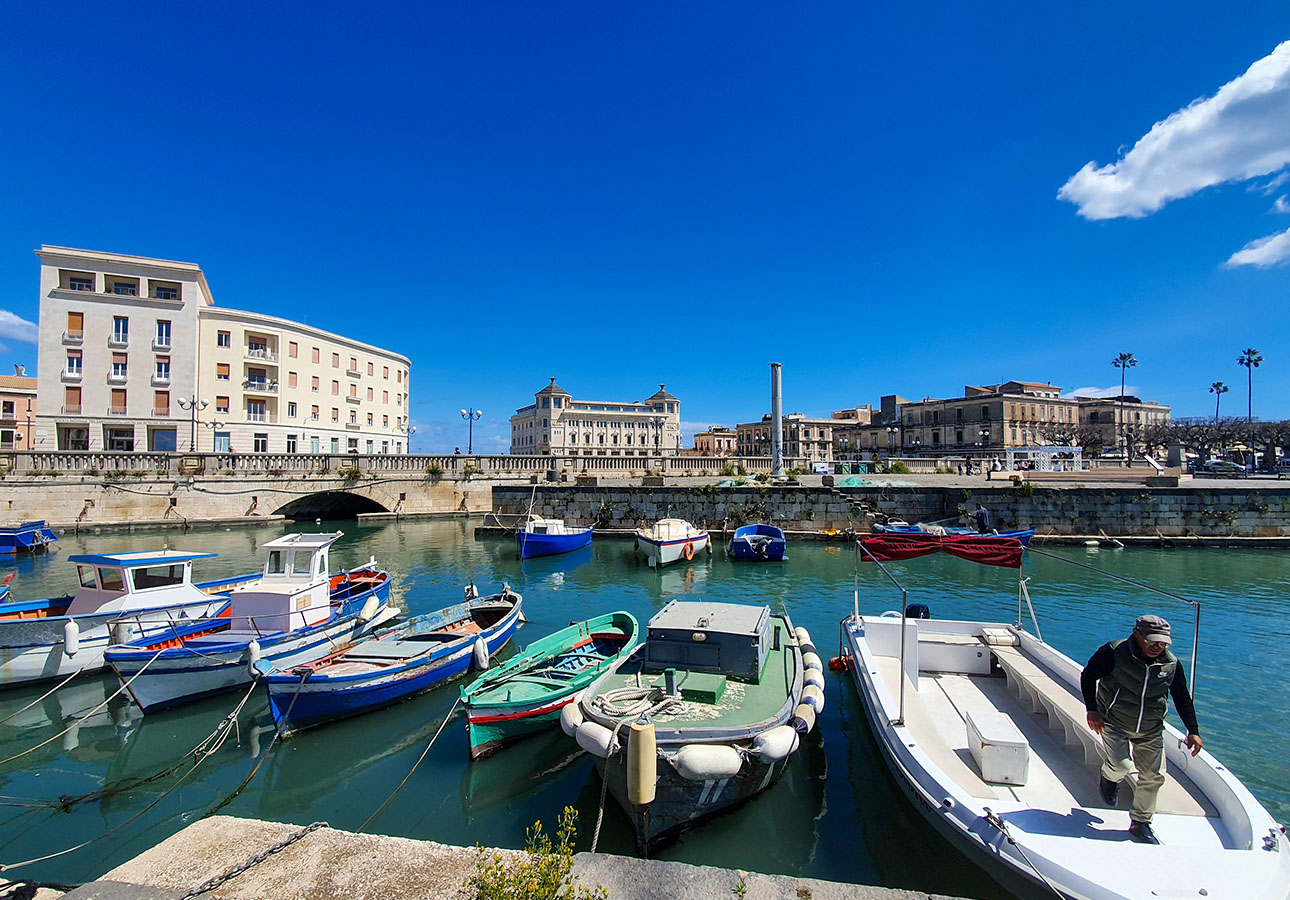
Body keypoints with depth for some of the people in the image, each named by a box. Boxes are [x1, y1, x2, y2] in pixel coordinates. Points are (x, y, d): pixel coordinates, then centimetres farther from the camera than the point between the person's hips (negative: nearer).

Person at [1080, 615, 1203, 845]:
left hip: (1151, 731, 5)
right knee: (1121, 765, -18)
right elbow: (1088, 676, -10)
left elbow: (1182, 698, 8)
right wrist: (1092, 710, -13)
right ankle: (1108, 778, 21)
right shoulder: (1113, 653, -20)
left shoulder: (1171, 664, -5)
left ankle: (1140, 823, 26)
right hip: (1113, 723, -4)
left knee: (1153, 776, 6)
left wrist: (1193, 731, 4)